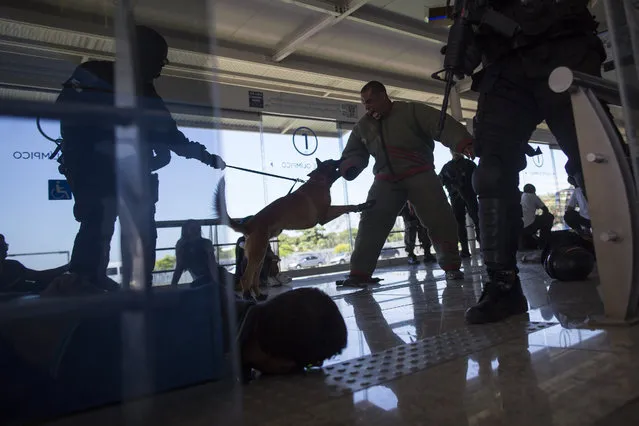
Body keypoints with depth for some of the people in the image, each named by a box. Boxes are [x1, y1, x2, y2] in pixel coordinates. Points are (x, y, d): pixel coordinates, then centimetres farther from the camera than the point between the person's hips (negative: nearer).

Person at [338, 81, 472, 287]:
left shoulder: (412, 110, -4)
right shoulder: (362, 127, 11)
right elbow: (354, 154, 16)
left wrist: (464, 142, -35)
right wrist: (347, 169, -9)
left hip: (420, 175, -3)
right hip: (386, 180, 3)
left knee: (440, 219, -11)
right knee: (371, 223, -7)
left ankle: (451, 266, 6)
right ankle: (359, 272, -3)